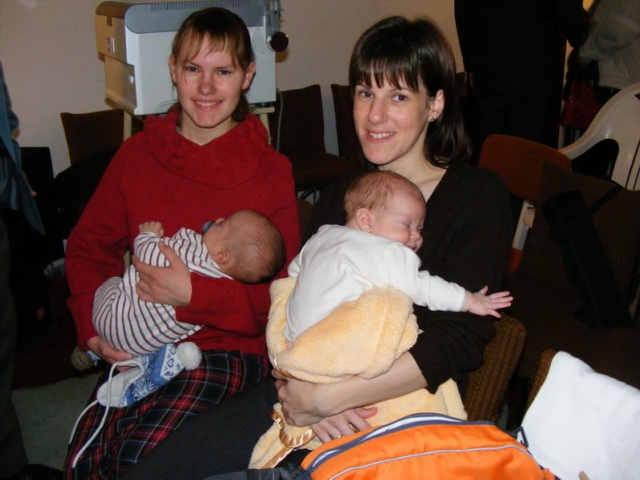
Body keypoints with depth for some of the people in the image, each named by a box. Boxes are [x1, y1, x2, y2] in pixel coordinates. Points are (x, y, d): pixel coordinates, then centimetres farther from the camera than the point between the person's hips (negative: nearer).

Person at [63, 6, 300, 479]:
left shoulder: (269, 171, -4)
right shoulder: (138, 153, 6)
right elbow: (89, 246, 17)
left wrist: (195, 294, -19)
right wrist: (92, 326, 2)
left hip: (232, 347, -3)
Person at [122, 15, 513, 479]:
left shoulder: (480, 196, -4)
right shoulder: (340, 196, 13)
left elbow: (457, 341, -13)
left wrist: (327, 396, -20)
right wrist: (299, 385, -16)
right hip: (310, 391, 5)